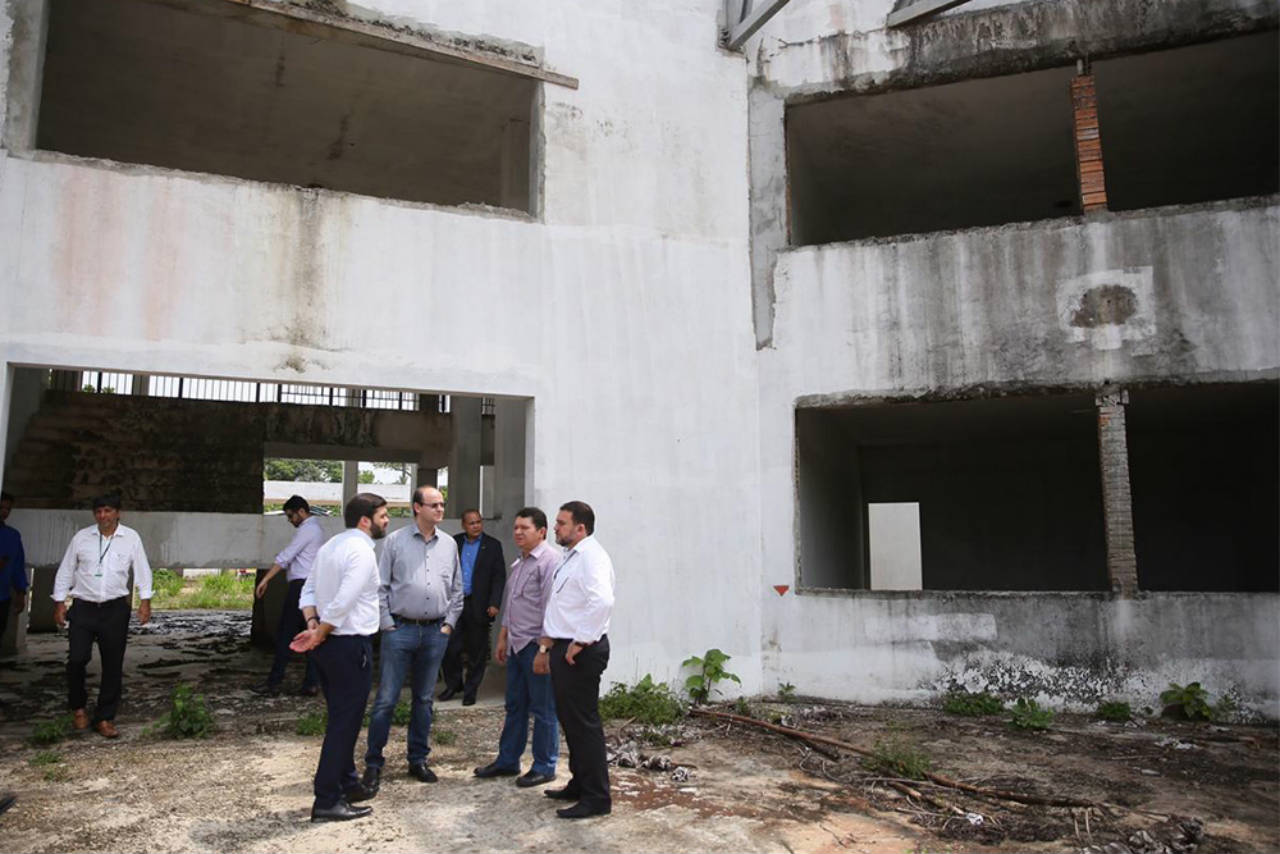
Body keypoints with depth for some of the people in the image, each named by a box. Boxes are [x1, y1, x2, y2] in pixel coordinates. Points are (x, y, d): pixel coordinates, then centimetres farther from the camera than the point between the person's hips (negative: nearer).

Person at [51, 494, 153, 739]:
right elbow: (65, 571, 9)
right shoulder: (81, 537, 3)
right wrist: (59, 602, 5)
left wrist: (145, 600, -6)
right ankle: (78, 707, 20)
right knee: (77, 659, -7)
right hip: (83, 608, 0)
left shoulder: (131, 538, 1)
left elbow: (142, 570, 2)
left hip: (115, 609, 0)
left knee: (113, 666, 3)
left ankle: (105, 718, 14)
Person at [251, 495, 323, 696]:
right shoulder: (317, 529, 19)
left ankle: (274, 683, 0)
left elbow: (285, 557, -15)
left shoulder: (307, 530, -10)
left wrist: (265, 579, -15)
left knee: (285, 634, -3)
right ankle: (310, 684, 7)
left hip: (301, 586, -9)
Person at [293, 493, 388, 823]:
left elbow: (308, 590, 14)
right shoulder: (361, 551, -18)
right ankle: (326, 802, 7)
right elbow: (343, 603, -25)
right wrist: (319, 633, -12)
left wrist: (313, 625, 1)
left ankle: (346, 784, 34)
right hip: (351, 646, -10)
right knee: (345, 722, 0)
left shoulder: (330, 546, 12)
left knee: (342, 718, 21)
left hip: (328, 645, 10)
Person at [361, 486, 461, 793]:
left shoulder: (449, 544, 8)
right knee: (386, 699, -1)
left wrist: (449, 623, 7)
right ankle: (373, 764, 11)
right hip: (400, 630, -3)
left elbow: (456, 589, 14)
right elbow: (380, 587, -2)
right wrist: (387, 625, -6)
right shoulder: (396, 541, -2)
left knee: (424, 699, 12)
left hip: (435, 632, 3)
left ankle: (418, 760, 24)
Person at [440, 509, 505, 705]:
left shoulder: (492, 546, 1)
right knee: (450, 647, 3)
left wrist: (494, 603, -11)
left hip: (479, 606, -2)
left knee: (476, 651, 5)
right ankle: (453, 684, 25)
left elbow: (499, 577, -2)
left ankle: (470, 690, 19)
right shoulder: (454, 542, 8)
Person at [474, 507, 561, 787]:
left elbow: (550, 609, -19)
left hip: (537, 646, -9)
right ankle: (507, 761, 29)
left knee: (543, 709, 3)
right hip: (516, 646, 9)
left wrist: (544, 649, -21)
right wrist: (502, 640, 24)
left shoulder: (550, 561, -15)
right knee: (515, 706, 17)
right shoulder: (518, 564, 16)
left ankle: (544, 767, 15)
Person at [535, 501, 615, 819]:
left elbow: (602, 601, -32)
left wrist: (580, 642, -24)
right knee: (569, 719, 18)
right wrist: (545, 647, 23)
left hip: (580, 652, -10)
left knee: (583, 722, -4)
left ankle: (596, 797, 5)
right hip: (563, 648, 10)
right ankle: (579, 784, 31)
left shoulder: (591, 557, -16)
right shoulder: (570, 558, 17)